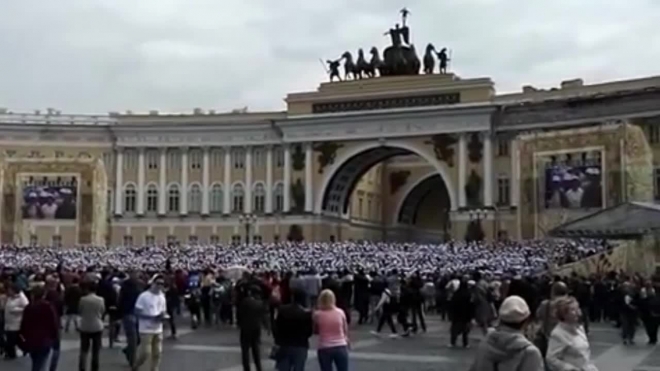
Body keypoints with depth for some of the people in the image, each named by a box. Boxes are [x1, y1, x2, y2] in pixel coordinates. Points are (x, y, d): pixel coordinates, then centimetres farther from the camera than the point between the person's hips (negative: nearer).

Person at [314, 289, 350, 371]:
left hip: (324, 349, -1)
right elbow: (345, 330, 8)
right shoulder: (340, 312, -2)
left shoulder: (318, 314, -5)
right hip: (341, 347, 1)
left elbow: (316, 330, 8)